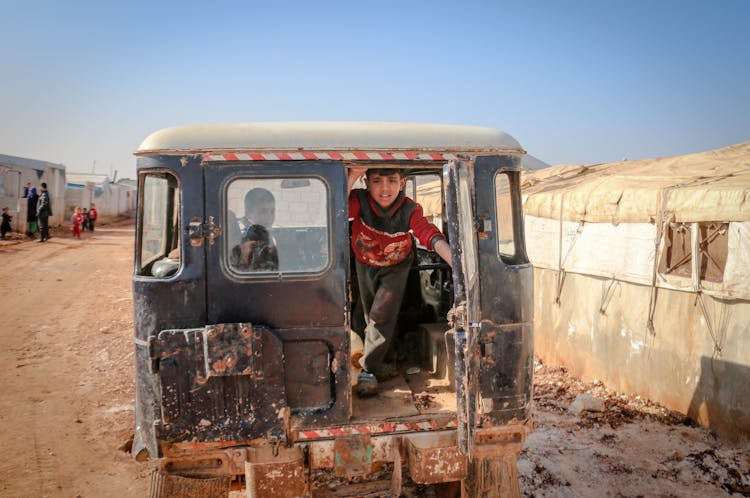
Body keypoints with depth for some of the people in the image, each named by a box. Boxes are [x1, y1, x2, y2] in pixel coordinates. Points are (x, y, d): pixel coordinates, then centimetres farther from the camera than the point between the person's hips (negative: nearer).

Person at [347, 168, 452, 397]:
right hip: (365, 265, 2)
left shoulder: (410, 210, -30)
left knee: (381, 315, -14)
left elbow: (431, 236, -43)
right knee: (370, 317, 15)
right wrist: (353, 175, -53)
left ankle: (368, 371, 2)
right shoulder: (359, 201, -30)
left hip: (396, 268, -2)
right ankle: (375, 363, 39)